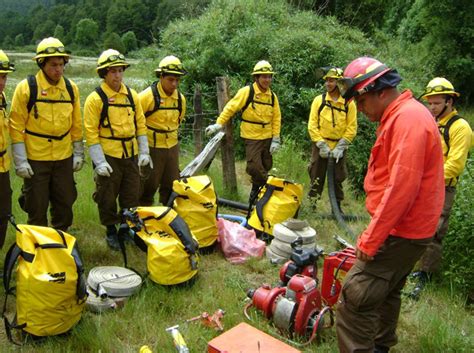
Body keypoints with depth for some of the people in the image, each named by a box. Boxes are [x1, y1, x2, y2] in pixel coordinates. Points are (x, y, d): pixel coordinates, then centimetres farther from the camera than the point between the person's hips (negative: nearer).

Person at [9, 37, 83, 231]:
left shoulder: (71, 88, 2)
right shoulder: (26, 87, -9)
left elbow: (76, 124, 9)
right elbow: (16, 126, -8)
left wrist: (78, 153, 9)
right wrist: (20, 161, -11)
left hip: (64, 157, 4)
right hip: (35, 159, -3)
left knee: (65, 203, 13)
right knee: (37, 207, 7)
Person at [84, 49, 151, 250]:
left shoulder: (131, 95, 6)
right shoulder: (96, 98, -8)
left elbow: (140, 124, 10)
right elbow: (91, 133, -10)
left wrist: (144, 152, 5)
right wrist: (99, 162, -15)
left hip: (131, 154, 4)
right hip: (108, 156, -4)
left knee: (132, 196, 12)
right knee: (107, 197, 6)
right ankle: (111, 232, 23)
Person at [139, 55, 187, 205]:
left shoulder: (180, 98, 2)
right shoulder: (148, 96, -16)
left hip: (172, 147, 5)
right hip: (152, 148, -5)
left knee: (172, 186, 14)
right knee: (148, 186, 5)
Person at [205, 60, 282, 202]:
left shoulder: (272, 95, 3)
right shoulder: (246, 91, -11)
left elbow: (276, 117, 5)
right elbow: (231, 108, -8)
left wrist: (276, 139, 0)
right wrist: (218, 124, -12)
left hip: (267, 137, 5)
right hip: (252, 137, -4)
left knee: (265, 167, 13)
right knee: (254, 167, -12)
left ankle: (256, 190, 33)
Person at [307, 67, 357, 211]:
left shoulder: (349, 103, -3)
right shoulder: (319, 100, -2)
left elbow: (352, 128, -3)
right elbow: (312, 125, -4)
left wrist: (340, 147, -10)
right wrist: (322, 145, -10)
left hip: (338, 148, 0)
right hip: (320, 147, 0)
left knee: (338, 179, 9)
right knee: (316, 178, 6)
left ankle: (337, 206, 23)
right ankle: (311, 205, 17)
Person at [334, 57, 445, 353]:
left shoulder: (408, 119, -21)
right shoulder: (400, 116, 12)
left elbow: (401, 188, -27)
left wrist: (370, 240, -22)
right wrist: (375, 232, 17)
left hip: (401, 234, -11)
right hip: (406, 229, 11)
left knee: (356, 298, -10)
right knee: (386, 291, 23)